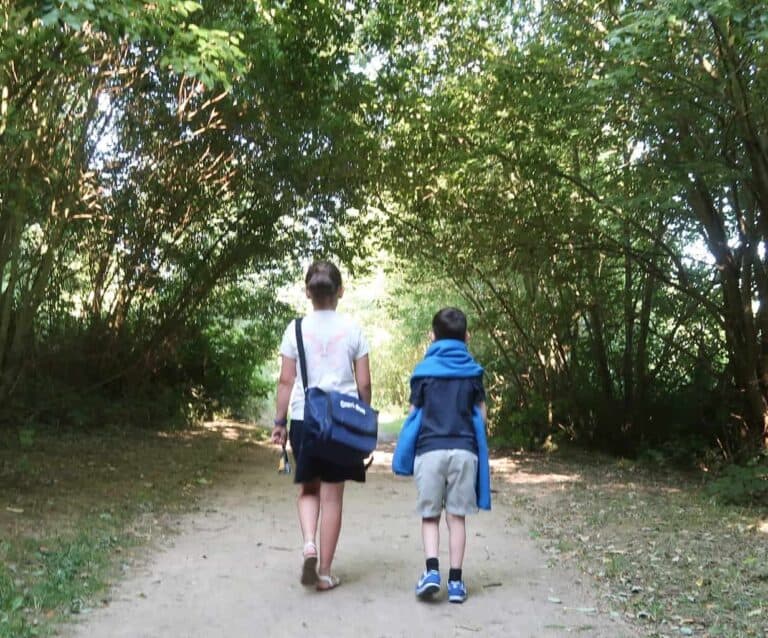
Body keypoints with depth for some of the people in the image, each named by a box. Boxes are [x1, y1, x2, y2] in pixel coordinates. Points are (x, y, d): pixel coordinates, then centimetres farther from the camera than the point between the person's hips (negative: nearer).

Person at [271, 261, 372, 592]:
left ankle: (309, 544, -4)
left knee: (308, 488, 19)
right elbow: (364, 383, -1)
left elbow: (286, 381, -1)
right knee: (332, 495, 8)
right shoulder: (352, 329, -1)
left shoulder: (296, 329, -1)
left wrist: (279, 421, 7)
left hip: (304, 419, 1)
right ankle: (325, 571, 13)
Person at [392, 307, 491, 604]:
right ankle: (456, 581, 7)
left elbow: (414, 414, 5)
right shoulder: (473, 371, 7)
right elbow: (481, 415, 8)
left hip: (430, 449, -1)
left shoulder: (423, 370, 2)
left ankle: (432, 570, -7)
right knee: (457, 517, 8)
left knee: (430, 515, 10)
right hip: (464, 449, 1)